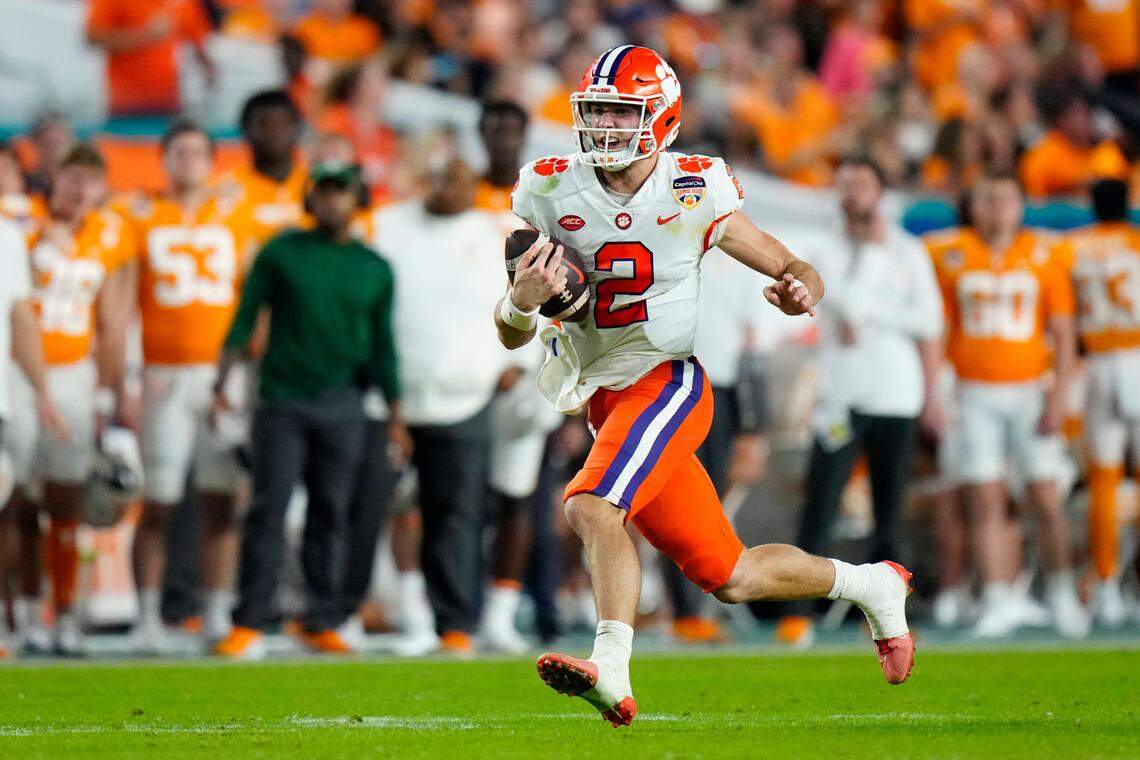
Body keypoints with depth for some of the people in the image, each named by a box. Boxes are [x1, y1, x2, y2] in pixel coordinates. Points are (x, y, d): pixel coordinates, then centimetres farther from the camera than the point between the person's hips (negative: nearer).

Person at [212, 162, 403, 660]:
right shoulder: (281, 253, 4)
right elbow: (245, 320, 5)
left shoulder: (374, 268, 9)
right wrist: (221, 384, -3)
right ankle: (249, 625, -8)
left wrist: (395, 415, 11)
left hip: (342, 407, 2)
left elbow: (383, 347, 14)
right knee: (268, 510, -7)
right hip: (281, 400, -2)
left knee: (331, 515, 3)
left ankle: (323, 623, 10)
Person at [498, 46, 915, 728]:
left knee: (593, 509, -31)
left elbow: (793, 269, 2)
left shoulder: (693, 192, -8)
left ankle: (612, 674, -40)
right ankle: (871, 585, 32)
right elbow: (511, 336, 1)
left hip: (667, 383, -5)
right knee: (729, 577, 9)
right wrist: (523, 302, -23)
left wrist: (800, 291, -23)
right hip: (603, 401, 5)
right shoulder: (551, 192, -1)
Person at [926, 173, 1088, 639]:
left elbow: (1063, 335, 3)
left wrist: (1057, 398, -6)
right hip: (973, 395, 0)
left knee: (1047, 503, -1)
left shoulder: (1044, 256, 3)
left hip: (1029, 393, 0)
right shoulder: (950, 256, 4)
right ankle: (997, 604, 0)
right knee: (984, 504, -4)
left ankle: (1061, 591, 18)